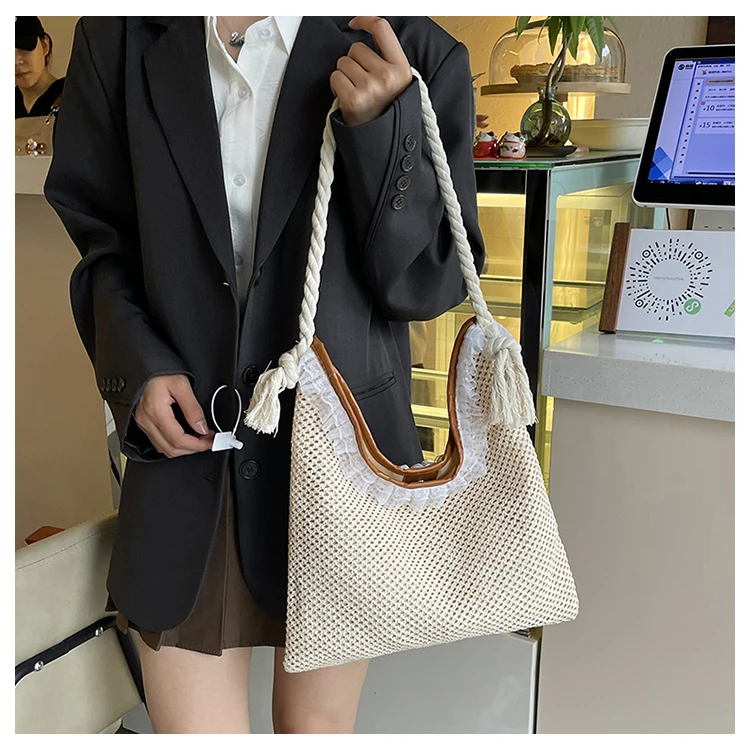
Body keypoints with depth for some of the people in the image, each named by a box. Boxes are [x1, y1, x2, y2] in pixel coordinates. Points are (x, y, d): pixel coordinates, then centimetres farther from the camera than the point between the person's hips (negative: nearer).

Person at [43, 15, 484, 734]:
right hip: (184, 436, 1)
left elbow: (432, 283, -5)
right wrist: (136, 363, -6)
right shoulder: (120, 37, 0)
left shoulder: (415, 54, -6)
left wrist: (378, 129, -19)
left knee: (317, 727, 19)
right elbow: (99, 235, 10)